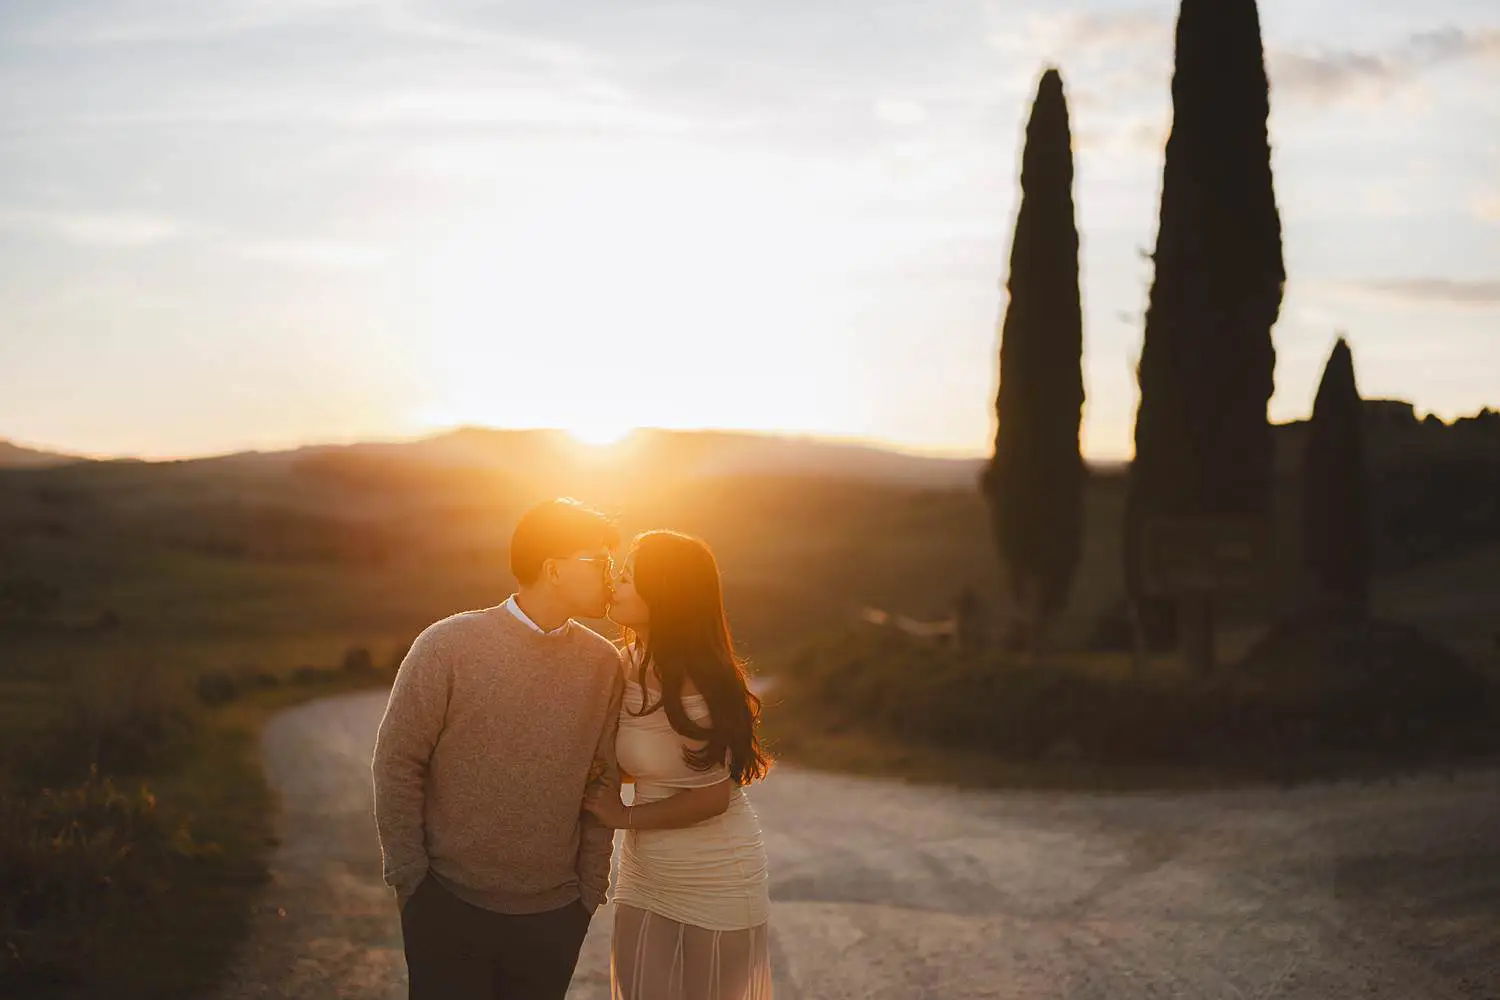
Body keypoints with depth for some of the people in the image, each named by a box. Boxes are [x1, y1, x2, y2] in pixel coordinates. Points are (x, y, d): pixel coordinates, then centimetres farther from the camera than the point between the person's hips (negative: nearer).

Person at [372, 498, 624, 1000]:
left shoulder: (602, 663, 0)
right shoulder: (449, 645, -9)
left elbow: (602, 783, 6)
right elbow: (397, 763, -5)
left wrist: (590, 888, 6)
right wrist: (408, 877, -4)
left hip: (554, 916, 3)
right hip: (449, 905, -3)